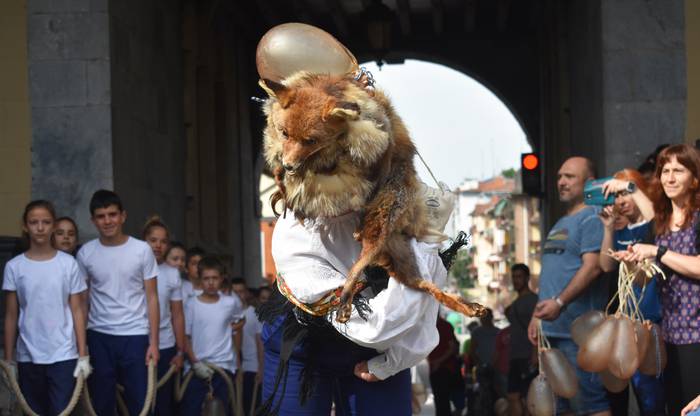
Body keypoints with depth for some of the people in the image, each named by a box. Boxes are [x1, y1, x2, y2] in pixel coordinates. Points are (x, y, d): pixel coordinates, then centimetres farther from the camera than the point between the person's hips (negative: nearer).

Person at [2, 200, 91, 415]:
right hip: (28, 357, 2)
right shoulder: (14, 267, 2)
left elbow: (76, 311, 1)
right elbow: (11, 316, 5)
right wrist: (8, 360, 4)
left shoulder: (68, 263, 0)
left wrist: (83, 355, -3)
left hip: (63, 355, -1)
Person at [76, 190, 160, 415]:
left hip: (135, 336, -1)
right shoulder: (85, 253, 1)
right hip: (99, 337, 1)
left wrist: (153, 342, -5)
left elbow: (151, 298, 0)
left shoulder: (142, 250, -2)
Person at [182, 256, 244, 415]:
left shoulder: (231, 303, 2)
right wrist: (195, 363, -9)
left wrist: (236, 355, 25)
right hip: (197, 367, -1)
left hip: (224, 367, 1)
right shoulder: (191, 304, -3)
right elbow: (185, 336, -1)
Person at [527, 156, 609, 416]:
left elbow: (592, 267, -19)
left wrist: (560, 302, -27)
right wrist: (537, 316, 18)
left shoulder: (591, 219, -7)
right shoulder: (560, 225, 22)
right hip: (551, 328, 10)